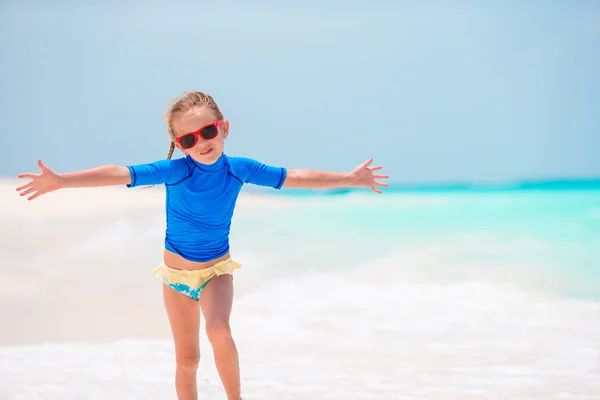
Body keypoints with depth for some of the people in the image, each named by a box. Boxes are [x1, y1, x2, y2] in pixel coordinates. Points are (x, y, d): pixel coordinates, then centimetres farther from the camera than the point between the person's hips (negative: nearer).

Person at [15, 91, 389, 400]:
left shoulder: (239, 168, -12)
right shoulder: (174, 171, -18)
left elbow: (293, 177, -4)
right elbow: (120, 173, -26)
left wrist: (351, 178, 0)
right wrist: (60, 181, -35)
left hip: (217, 270, 0)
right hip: (177, 273, 0)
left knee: (218, 329, -29)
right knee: (187, 358, 7)